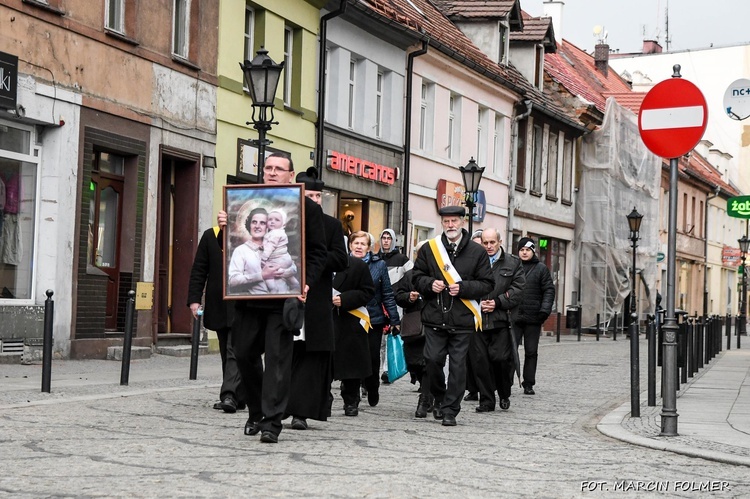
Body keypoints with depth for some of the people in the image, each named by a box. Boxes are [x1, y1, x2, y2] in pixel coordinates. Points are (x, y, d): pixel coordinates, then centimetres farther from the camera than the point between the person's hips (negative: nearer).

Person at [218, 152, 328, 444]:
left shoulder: (307, 208, 2)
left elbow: (319, 253, 1)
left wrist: (306, 283, -13)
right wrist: (225, 226, -5)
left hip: (284, 297, -4)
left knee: (277, 358, -4)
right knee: (244, 354, 8)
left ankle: (272, 422, -2)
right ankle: (256, 412, 26)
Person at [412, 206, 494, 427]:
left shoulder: (477, 252, 3)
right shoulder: (428, 249, 7)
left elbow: (487, 284, 2)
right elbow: (417, 277, 13)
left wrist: (462, 288, -13)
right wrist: (430, 284, -9)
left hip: (463, 319, -1)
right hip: (435, 317, 1)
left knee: (458, 365, -1)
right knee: (432, 360, -3)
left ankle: (450, 410, 7)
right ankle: (439, 398, 23)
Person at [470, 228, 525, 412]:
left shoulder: (512, 263, 9)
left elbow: (518, 289, 2)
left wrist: (498, 303, -8)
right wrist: (476, 304, -6)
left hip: (501, 320, -1)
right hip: (477, 319, 1)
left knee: (501, 359, -6)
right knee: (480, 360, -1)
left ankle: (504, 395, 19)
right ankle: (486, 400, 8)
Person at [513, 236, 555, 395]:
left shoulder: (541, 269, 5)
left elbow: (549, 290, 2)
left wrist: (544, 310, -9)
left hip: (533, 318, 0)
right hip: (514, 317, 0)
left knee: (531, 352, 7)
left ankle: (528, 384, 15)